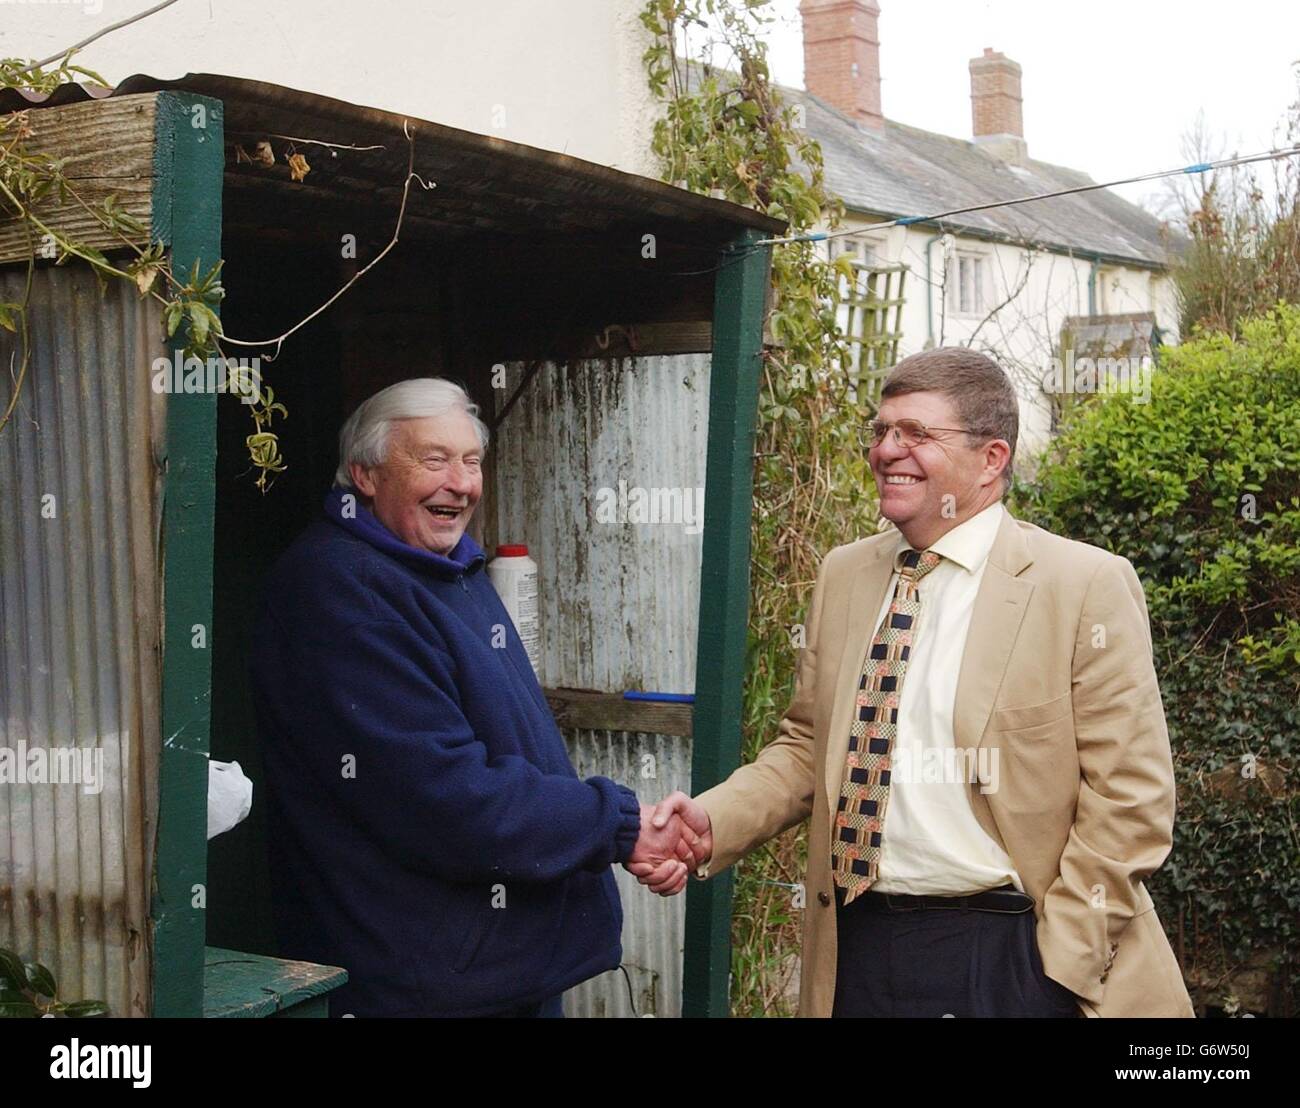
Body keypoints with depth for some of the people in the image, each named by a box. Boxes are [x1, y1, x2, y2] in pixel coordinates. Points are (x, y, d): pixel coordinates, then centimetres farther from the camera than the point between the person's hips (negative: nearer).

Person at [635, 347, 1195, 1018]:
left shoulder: (1087, 585, -9)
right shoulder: (843, 575, 7)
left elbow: (1129, 798, -9)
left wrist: (1060, 962, -12)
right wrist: (714, 822, -3)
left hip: (1009, 962, -4)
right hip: (854, 955, 5)